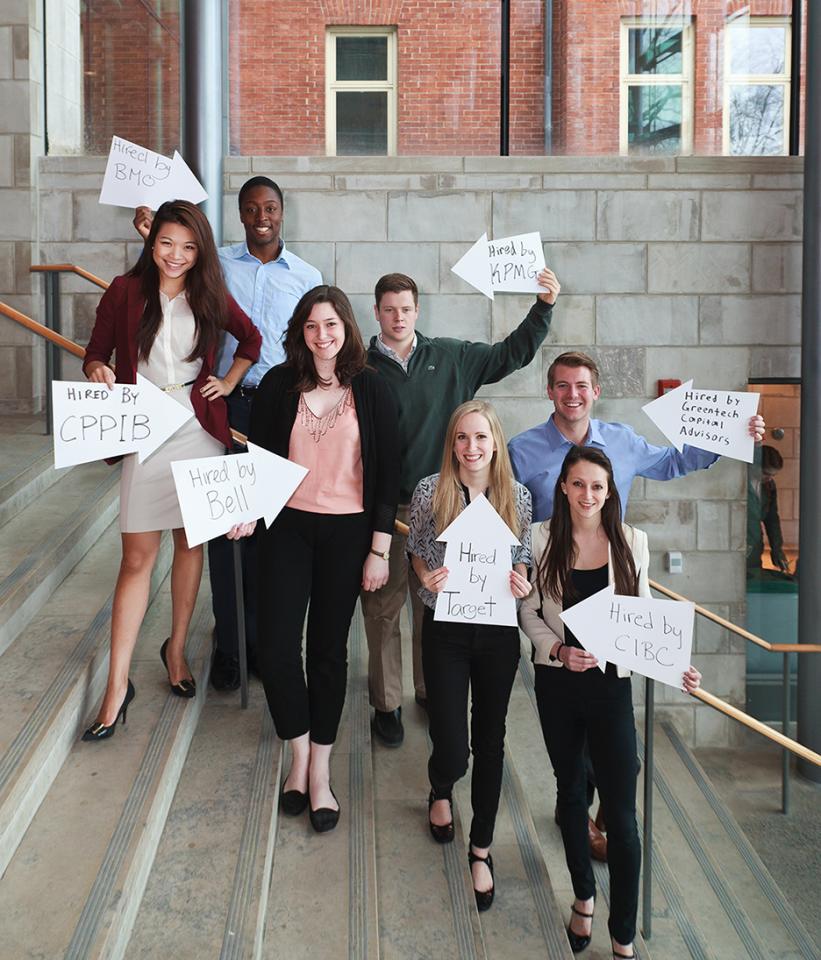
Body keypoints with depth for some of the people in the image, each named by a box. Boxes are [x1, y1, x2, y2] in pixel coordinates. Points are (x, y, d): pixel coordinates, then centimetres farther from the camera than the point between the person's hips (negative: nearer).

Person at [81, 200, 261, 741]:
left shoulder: (212, 297, 3)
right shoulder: (126, 291, -1)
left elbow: (251, 340, 19)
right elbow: (96, 353, 3)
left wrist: (229, 381, 7)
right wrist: (98, 371, -18)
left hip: (199, 430, 2)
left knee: (191, 544, 11)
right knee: (138, 558, -2)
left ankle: (177, 650, 32)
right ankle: (118, 685, 6)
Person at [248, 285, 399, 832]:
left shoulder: (371, 391, -3)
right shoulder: (279, 385, 0)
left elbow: (387, 473, -2)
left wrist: (379, 550, -5)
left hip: (347, 531, -1)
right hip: (287, 526, 1)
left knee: (329, 648, 7)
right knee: (276, 647, -4)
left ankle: (320, 770, 20)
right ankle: (299, 755, 19)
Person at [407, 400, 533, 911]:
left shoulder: (518, 496, -4)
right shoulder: (430, 492, -9)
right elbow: (416, 550, 6)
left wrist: (522, 582, -11)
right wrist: (427, 577, -14)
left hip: (498, 630, 2)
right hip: (446, 629, -2)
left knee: (491, 741, 12)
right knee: (452, 749, -2)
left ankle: (482, 848, 30)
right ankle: (441, 791, 38)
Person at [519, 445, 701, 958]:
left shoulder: (631, 541, -2)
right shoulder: (542, 538, -3)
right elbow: (529, 611, 2)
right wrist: (558, 650, -14)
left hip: (612, 684, -1)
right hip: (558, 683, 1)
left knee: (621, 812, -2)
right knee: (571, 792, 18)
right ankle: (584, 897, 40)